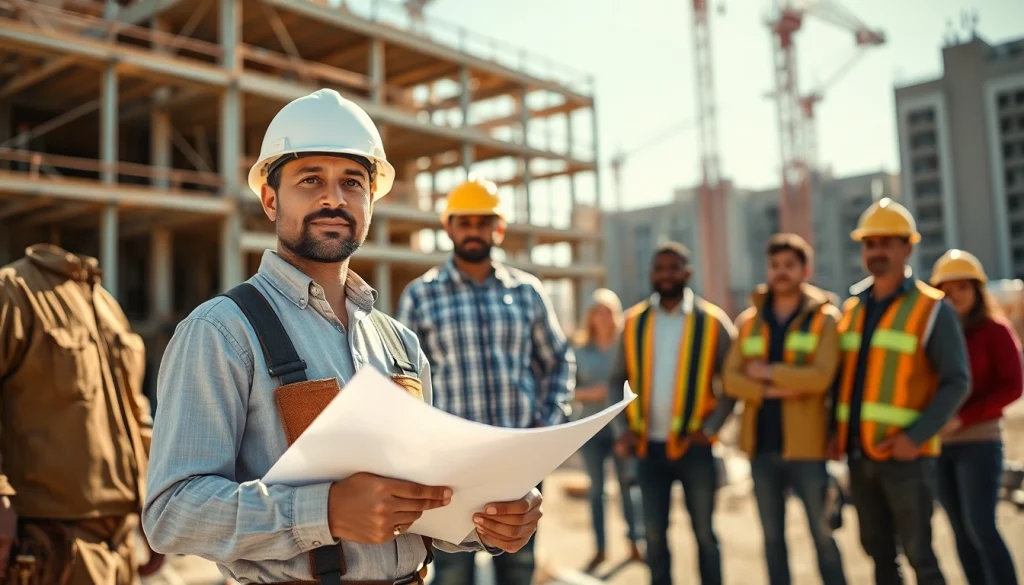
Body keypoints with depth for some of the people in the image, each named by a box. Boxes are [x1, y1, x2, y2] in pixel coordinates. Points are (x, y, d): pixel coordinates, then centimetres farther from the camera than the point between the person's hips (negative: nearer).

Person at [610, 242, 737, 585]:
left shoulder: (712, 322, -3)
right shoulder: (634, 322, 4)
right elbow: (618, 380, 8)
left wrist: (711, 428, -10)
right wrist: (622, 430, -1)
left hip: (693, 446, -2)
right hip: (648, 446, 2)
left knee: (703, 532, 9)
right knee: (654, 534, 11)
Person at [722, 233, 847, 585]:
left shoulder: (825, 319, -2)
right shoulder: (748, 322, 8)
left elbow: (820, 376, -17)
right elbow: (730, 380, 0)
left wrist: (765, 372, -9)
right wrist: (772, 389, -15)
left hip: (806, 445, -3)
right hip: (761, 445, 4)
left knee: (822, 535, 4)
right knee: (772, 537, 12)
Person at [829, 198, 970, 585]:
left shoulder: (932, 309, -5)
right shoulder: (852, 308, 10)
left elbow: (956, 383, -9)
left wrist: (916, 436, -19)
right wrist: (837, 431, 3)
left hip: (907, 456, -5)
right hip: (859, 455, 5)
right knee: (879, 553, 13)